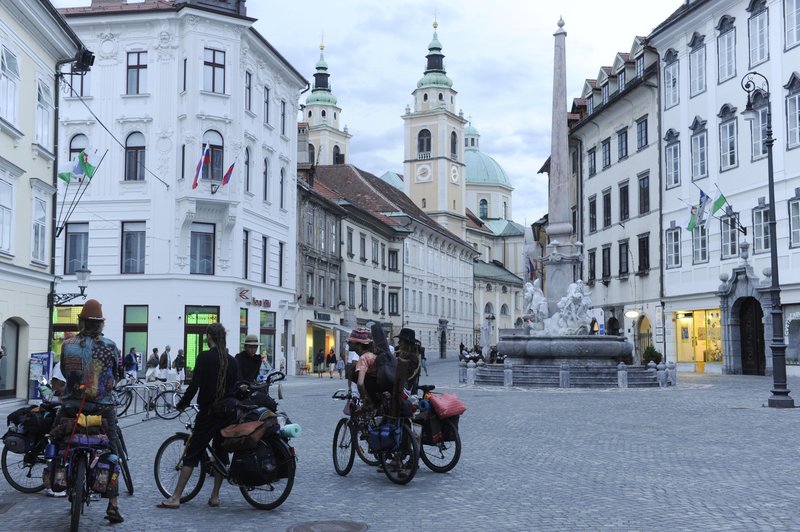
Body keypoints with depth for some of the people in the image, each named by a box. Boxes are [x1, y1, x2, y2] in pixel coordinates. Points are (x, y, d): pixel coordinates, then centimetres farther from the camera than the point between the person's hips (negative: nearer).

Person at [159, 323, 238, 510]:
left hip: (208, 412, -5)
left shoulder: (204, 357, -10)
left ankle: (175, 497, -1)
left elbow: (194, 386, -15)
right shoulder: (232, 360, 6)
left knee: (192, 454, -1)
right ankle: (215, 496, 15)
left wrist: (182, 404, -2)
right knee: (221, 453, 13)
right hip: (227, 413, 5)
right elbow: (235, 387, 9)